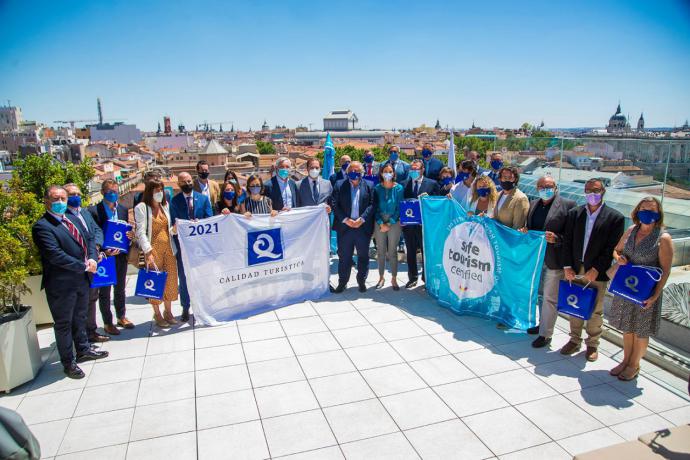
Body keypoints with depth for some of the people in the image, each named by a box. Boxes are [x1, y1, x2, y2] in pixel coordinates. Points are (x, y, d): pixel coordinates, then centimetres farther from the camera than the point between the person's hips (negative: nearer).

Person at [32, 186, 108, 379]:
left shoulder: (72, 218, 9)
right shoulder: (42, 226, -16)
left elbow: (89, 238, 11)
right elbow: (55, 255, -24)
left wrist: (92, 258, -8)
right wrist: (84, 267, -18)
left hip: (82, 280, 7)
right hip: (62, 284, -7)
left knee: (80, 317, 23)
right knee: (63, 323, 8)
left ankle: (83, 350, 41)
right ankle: (68, 363, 22)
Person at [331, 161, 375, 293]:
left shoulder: (368, 186, 6)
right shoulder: (339, 185, 5)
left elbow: (372, 204, -1)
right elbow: (335, 204, -2)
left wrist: (362, 219, -13)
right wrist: (345, 220, -11)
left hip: (363, 227, 0)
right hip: (345, 227, 0)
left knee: (363, 256, 9)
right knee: (344, 256, 6)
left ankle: (362, 281, 23)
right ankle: (342, 282, 17)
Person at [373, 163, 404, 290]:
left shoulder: (399, 188, -2)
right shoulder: (377, 188, 2)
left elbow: (399, 208, -3)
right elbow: (375, 207, 1)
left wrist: (389, 223, -9)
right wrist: (381, 223, -10)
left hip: (394, 222, -1)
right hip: (379, 223, 1)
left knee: (392, 252, 1)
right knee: (380, 251, 6)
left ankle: (394, 279, 12)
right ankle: (381, 277, 17)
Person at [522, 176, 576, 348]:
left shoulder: (567, 205, -10)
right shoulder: (534, 204, 10)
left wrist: (556, 239, -26)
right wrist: (525, 231, -2)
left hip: (554, 260, -6)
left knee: (550, 298, 2)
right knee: (541, 294, 20)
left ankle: (546, 334, 13)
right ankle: (542, 324, 37)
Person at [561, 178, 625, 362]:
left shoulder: (615, 217, -5)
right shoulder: (574, 213, 5)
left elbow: (612, 248, -8)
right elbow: (567, 242, 5)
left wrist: (596, 269, -14)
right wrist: (567, 266, -3)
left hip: (597, 273, -3)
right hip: (575, 270, 3)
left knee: (595, 311, 8)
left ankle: (592, 345, 24)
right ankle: (575, 340, 27)